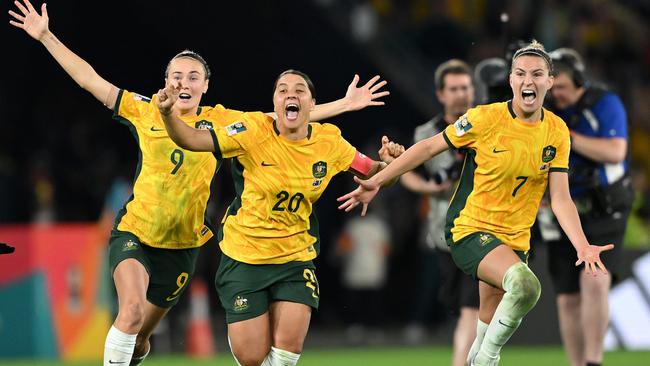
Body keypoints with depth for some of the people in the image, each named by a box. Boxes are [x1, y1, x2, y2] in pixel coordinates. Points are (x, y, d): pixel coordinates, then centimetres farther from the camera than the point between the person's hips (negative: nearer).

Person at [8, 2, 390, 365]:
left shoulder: (221, 121, 1)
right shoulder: (144, 111, -2)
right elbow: (90, 79, 0)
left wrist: (344, 104, 0)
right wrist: (46, 36, -4)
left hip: (183, 243, 2)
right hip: (134, 232, -2)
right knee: (132, 309, -28)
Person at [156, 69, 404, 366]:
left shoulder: (329, 141, -5)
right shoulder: (254, 132, -14)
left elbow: (369, 171, 8)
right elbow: (191, 140, -20)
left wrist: (386, 162, -15)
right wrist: (168, 113, -39)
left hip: (296, 257, 2)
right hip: (244, 254, -2)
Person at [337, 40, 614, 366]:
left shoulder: (557, 132, 0)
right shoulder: (485, 119, -12)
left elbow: (560, 199, -1)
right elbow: (430, 146, -3)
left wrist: (582, 246, -15)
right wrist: (376, 181, -4)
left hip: (514, 240, 5)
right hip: (470, 229, -5)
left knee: (490, 327, 8)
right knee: (525, 284, -31)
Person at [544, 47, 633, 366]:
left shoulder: (605, 104, -10)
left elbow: (615, 152, -23)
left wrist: (566, 136, -25)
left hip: (604, 211, -4)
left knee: (594, 281, -24)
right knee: (568, 300, 2)